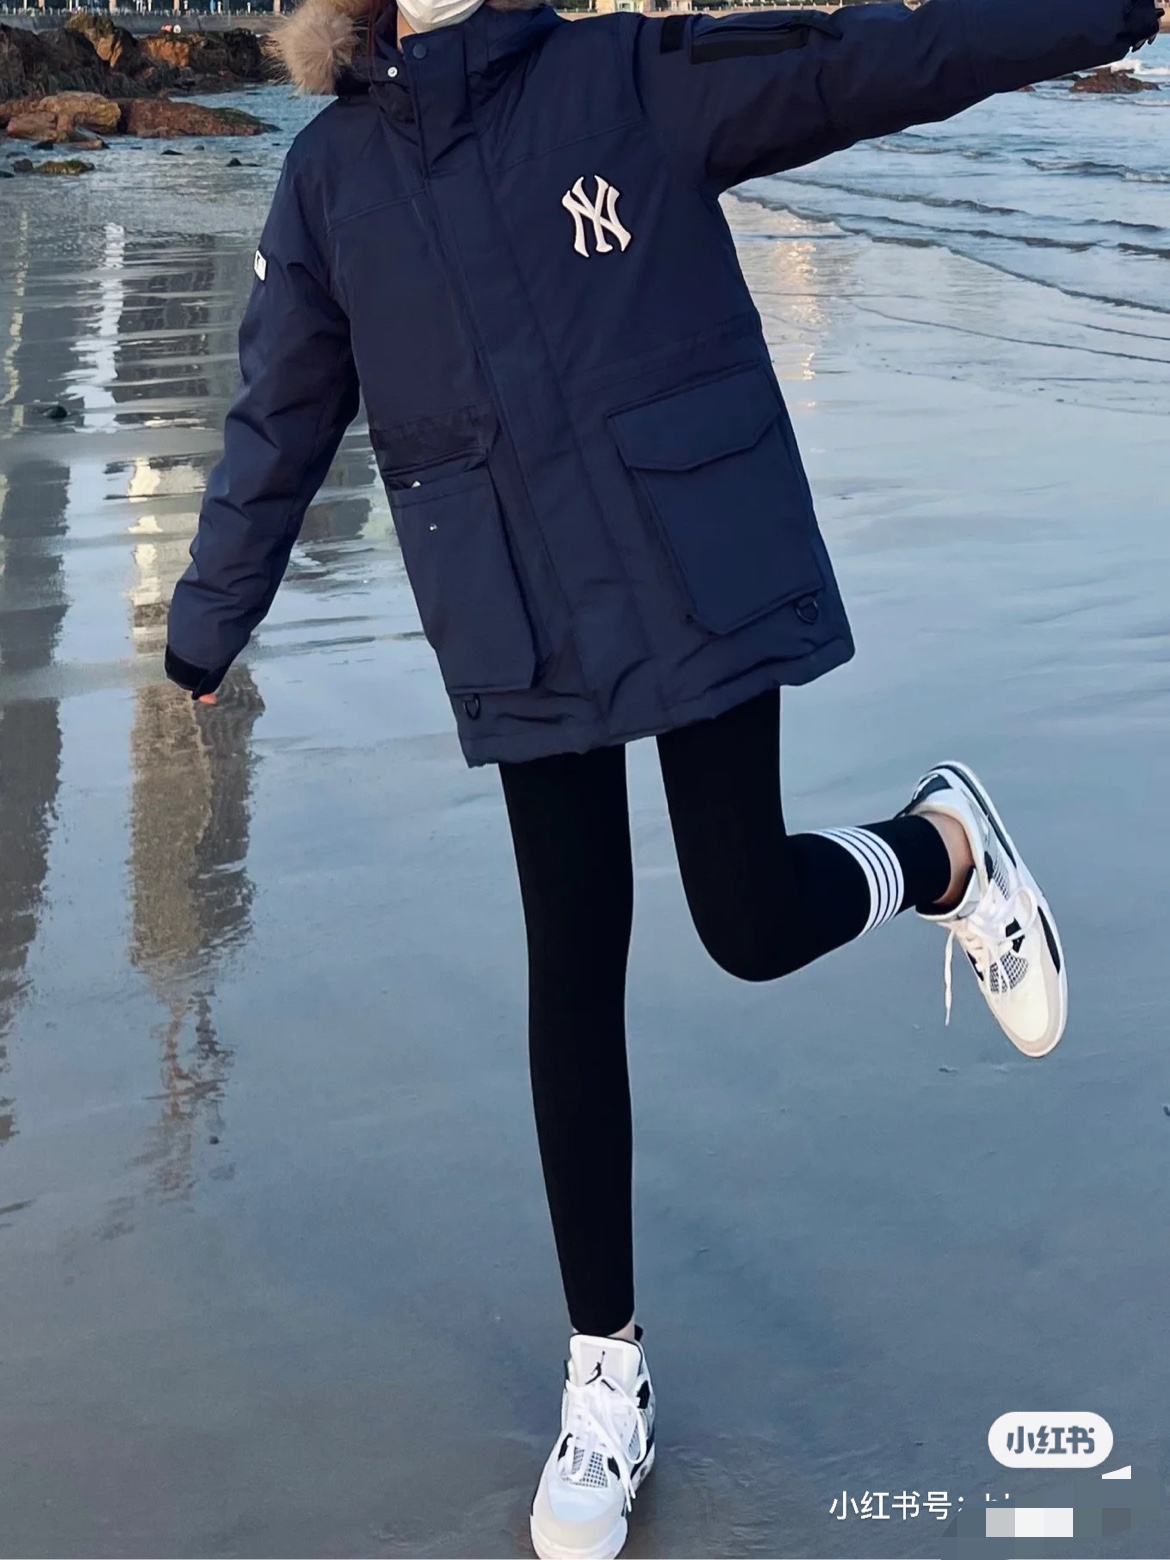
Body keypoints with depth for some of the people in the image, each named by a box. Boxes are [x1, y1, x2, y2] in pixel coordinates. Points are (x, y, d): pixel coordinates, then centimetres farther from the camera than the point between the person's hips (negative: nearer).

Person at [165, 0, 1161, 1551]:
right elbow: (280, 426, 11)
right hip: (521, 637, 2)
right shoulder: (332, 171, 5)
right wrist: (205, 633, 17)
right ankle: (606, 1366, 20)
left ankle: (945, 851, 35)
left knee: (752, 922, -2)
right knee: (574, 975, 5)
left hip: (704, 584, -2)